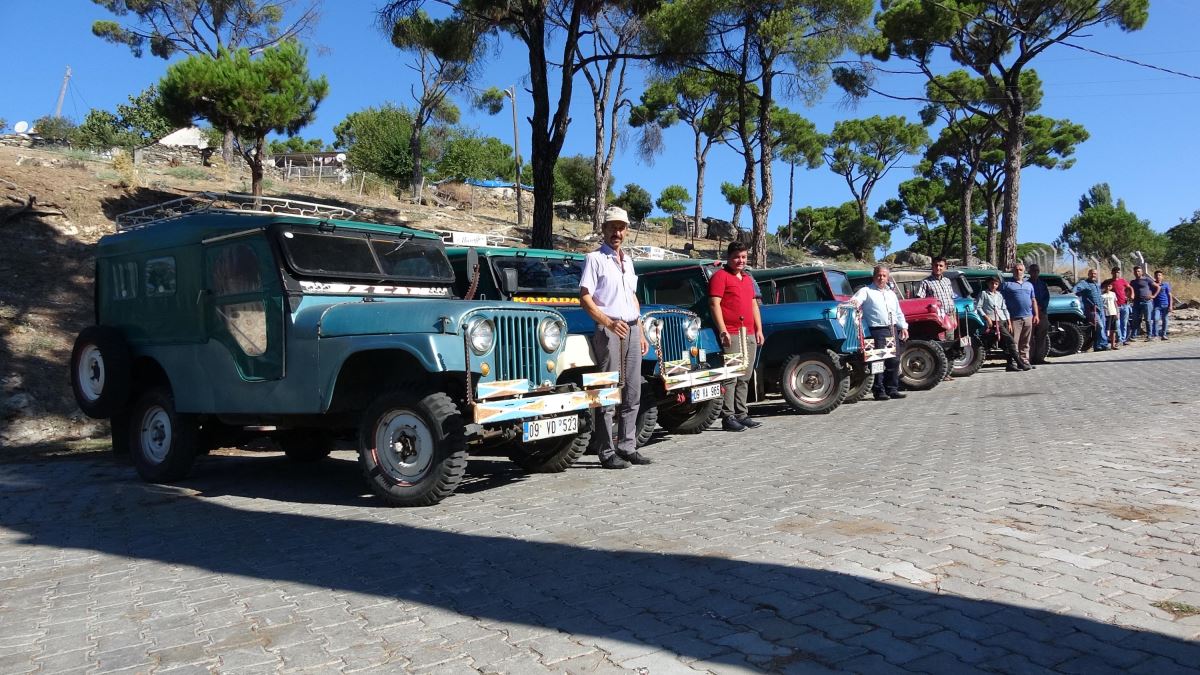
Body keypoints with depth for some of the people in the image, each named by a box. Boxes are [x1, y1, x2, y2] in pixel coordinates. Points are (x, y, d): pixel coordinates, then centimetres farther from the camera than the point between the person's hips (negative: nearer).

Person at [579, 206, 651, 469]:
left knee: (632, 393, 8)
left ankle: (627, 447, 15)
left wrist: (641, 333, 17)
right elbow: (584, 298, -11)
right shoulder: (595, 259, -2)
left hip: (631, 329, 7)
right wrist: (609, 323, -23)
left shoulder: (627, 261, 19)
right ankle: (607, 452, -1)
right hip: (608, 331, -7)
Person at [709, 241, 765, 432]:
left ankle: (742, 415, 14)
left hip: (750, 334, 8)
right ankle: (728, 417, -8)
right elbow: (714, 304, -10)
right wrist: (722, 330, -17)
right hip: (731, 334, -8)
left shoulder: (748, 278, 23)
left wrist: (759, 330, 16)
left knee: (745, 377, 9)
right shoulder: (720, 276, -1)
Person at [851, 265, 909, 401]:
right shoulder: (866, 291, 4)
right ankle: (879, 391, -5)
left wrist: (903, 327, 17)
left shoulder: (891, 293, 24)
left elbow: (898, 313, 28)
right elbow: (856, 300, -16)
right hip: (877, 331, -6)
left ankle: (892, 389, 14)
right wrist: (854, 302, -39)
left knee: (894, 361, 6)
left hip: (893, 330, 7)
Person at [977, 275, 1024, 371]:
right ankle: (1020, 363, -20)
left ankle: (1011, 364, 1)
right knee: (1011, 340, -17)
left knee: (1006, 344, 0)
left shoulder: (1000, 295, 21)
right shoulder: (984, 294, 5)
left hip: (1003, 321, 6)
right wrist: (986, 317, -13)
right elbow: (979, 307, -2)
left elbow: (1005, 309, 19)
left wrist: (1009, 323, 12)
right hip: (994, 322, -6)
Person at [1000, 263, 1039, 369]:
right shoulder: (1006, 285, 3)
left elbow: (1033, 301, 21)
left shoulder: (1029, 285, 21)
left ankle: (1025, 361, 13)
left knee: (1025, 343, 8)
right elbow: (1001, 301, -3)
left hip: (1028, 317, 5)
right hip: (1014, 318, -5)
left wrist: (1036, 315, 10)